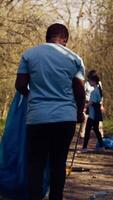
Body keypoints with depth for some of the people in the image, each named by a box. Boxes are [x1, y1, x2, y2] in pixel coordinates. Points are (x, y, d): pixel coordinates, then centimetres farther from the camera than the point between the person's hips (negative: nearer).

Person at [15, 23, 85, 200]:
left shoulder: (29, 54, 4)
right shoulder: (74, 58, 4)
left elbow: (20, 86, 5)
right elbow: (80, 92, 3)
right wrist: (79, 113, 20)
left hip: (38, 117, -1)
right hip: (66, 118, 1)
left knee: (36, 164, 4)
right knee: (59, 162, 9)